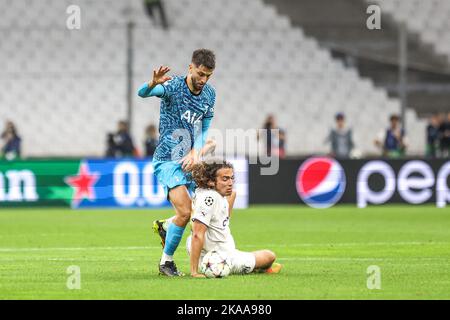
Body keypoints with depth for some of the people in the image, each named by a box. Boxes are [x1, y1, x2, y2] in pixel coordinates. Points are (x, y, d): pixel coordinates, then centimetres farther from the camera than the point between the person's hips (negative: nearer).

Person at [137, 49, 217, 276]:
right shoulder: (173, 87, -14)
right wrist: (153, 84, -55)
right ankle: (166, 261, -2)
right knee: (185, 211, -19)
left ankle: (164, 227, 29)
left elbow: (203, 130, 11)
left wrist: (195, 153, -8)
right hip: (168, 161, -7)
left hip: (190, 161, 7)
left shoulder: (210, 94, 5)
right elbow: (142, 93, -31)